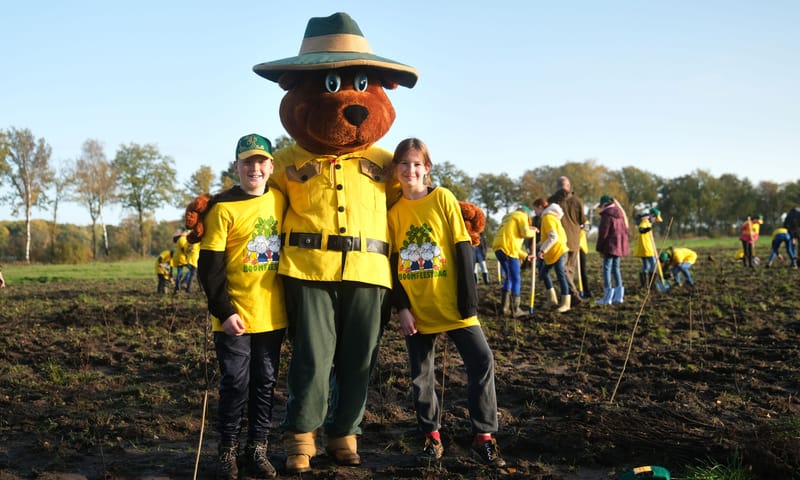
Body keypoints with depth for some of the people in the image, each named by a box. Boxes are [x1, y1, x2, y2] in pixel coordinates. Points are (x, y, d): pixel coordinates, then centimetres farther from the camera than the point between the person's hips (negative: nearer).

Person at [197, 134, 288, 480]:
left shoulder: (280, 201, 6)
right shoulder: (223, 208, -7)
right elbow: (209, 266, -9)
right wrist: (223, 311, -14)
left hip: (272, 314, 4)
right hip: (235, 315, -4)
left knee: (265, 383, 9)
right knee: (236, 384, 0)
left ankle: (257, 449, 20)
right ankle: (227, 451, 15)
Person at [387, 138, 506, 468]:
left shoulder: (443, 198, -4)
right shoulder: (393, 209, 2)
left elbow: (462, 250, -5)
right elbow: (391, 261, 4)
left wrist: (468, 300, -10)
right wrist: (402, 308, -4)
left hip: (451, 304, -2)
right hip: (416, 307, 2)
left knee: (481, 361, -9)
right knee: (420, 375, 8)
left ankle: (484, 438, 1)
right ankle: (432, 437, 23)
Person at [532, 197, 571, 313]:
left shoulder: (547, 218, -14)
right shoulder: (551, 216, 17)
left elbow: (553, 237, -23)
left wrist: (542, 250, -23)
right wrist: (539, 246, 18)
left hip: (557, 251, -11)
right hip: (552, 253, 11)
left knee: (561, 276, -8)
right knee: (544, 272, 14)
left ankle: (566, 303, -5)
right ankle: (553, 299, 16)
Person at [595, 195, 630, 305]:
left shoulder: (606, 214, -12)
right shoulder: (621, 214, 12)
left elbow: (603, 232, -13)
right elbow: (625, 230, 17)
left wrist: (599, 247, -6)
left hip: (610, 246, -8)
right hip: (620, 246, 8)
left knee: (607, 268, -5)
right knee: (616, 268, 15)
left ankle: (608, 296, -8)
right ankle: (619, 295, 15)